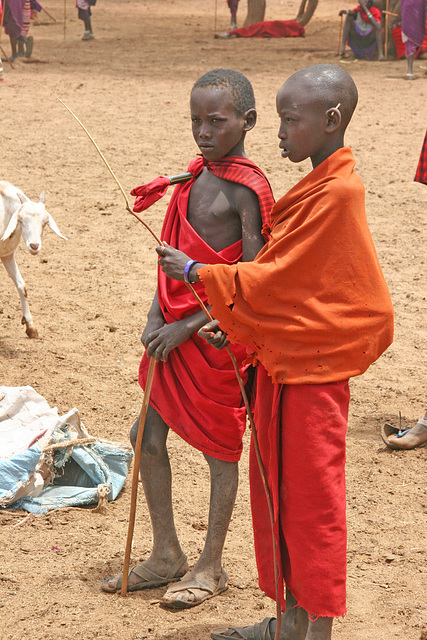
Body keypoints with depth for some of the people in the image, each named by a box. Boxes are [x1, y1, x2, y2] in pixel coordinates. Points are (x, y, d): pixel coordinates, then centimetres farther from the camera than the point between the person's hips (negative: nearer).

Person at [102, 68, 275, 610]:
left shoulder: (248, 191, -16)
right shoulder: (196, 176, 8)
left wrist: (186, 327, -17)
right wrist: (156, 318, 0)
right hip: (175, 331, 8)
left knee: (218, 447, 6)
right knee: (148, 436, 12)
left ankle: (210, 566, 21)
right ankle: (166, 556, 27)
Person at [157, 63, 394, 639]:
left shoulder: (338, 193, -21)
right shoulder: (320, 186, 11)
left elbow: (275, 279, -20)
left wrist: (197, 272, -10)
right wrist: (235, 326, 11)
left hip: (310, 373, -10)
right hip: (282, 359, 10)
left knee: (310, 497, -1)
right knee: (278, 489, 15)